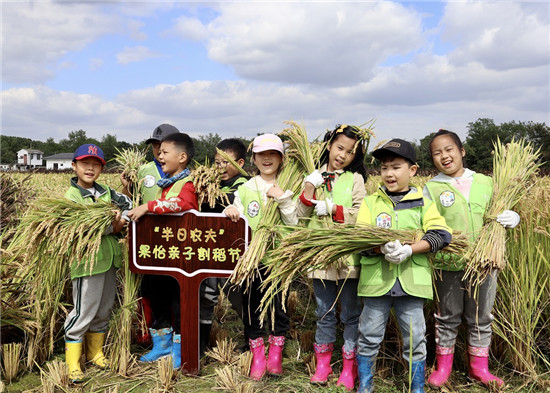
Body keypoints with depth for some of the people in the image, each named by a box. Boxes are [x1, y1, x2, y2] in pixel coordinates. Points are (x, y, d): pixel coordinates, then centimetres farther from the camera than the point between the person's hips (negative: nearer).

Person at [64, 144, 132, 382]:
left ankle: (95, 352, 33)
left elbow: (128, 203, 11)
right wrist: (111, 228, -19)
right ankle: (72, 364, 11)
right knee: (83, 312, -2)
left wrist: (122, 220, -9)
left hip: (109, 259, 7)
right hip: (87, 261, -7)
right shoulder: (71, 196, -8)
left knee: (104, 309, 16)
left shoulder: (105, 191, 11)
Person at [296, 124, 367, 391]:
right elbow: (301, 215, 1)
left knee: (351, 314, 9)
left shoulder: (355, 179, -2)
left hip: (348, 256, -2)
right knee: (325, 314, 15)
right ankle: (323, 362, 28)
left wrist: (333, 209, -18)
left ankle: (349, 366, 22)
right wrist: (309, 189, -12)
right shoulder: (314, 178, 6)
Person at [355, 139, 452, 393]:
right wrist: (383, 248, -23)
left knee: (415, 339, 9)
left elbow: (441, 235, -7)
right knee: (369, 337, 9)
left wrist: (409, 250, -20)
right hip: (376, 280, 1)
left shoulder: (424, 204, 6)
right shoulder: (370, 203, 6)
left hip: (411, 282, 0)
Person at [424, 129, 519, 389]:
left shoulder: (485, 183, 3)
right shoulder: (431, 189, -3)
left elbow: (502, 214, 12)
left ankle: (479, 367, 33)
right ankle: (443, 366, 31)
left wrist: (512, 218, -9)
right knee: (448, 318, 13)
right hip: (448, 267, -2)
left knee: (481, 318, 15)